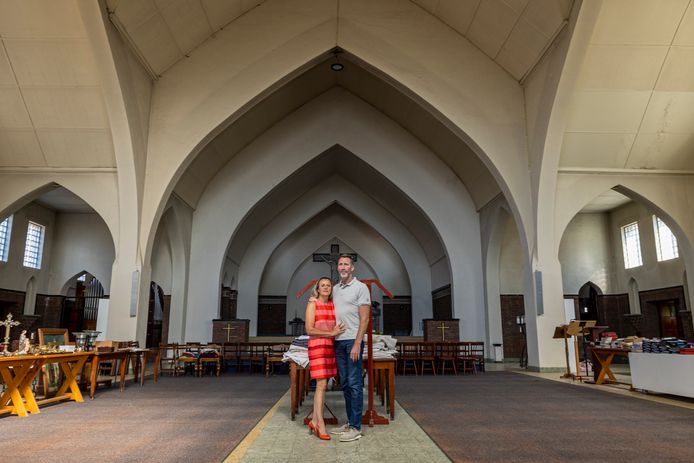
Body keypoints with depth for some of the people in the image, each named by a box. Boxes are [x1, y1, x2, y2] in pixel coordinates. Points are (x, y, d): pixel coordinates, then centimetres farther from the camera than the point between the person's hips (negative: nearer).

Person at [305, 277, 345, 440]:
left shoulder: (333, 304, 11)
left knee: (322, 385, 9)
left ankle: (314, 421, 18)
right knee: (321, 384, -9)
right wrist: (331, 333, -15)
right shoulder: (312, 304, -4)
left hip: (331, 346, 6)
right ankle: (320, 424, -4)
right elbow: (309, 329, -10)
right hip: (317, 346, -6)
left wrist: (338, 330, -3)